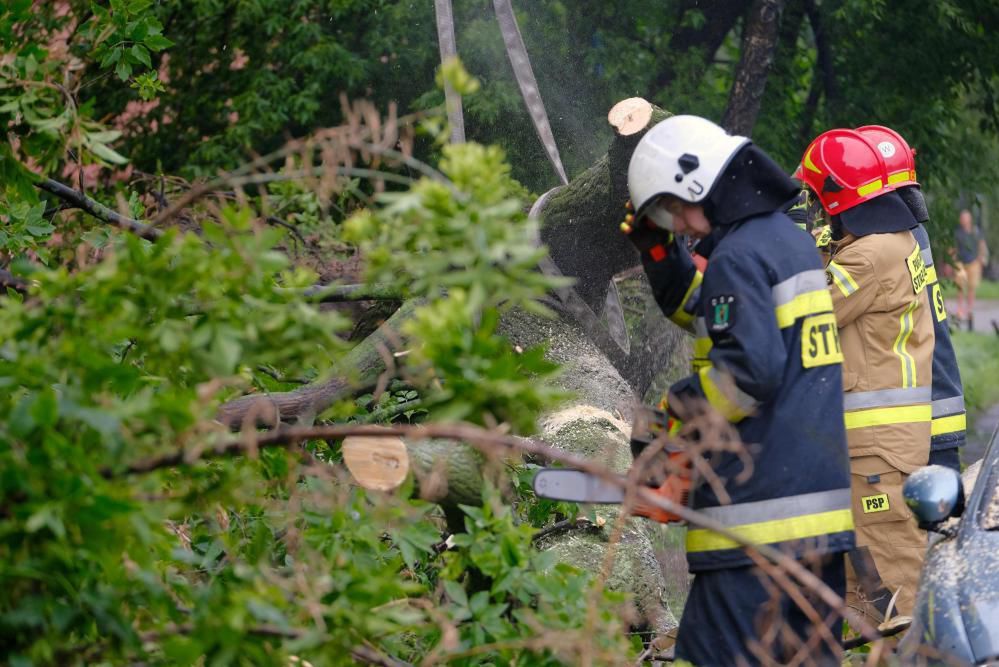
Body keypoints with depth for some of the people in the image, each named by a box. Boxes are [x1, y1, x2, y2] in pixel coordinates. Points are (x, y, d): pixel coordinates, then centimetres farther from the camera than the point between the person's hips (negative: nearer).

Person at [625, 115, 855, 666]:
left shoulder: (738, 255, -11)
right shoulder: (794, 240, 18)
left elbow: (749, 367, -21)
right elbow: (702, 309, 31)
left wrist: (672, 415, -10)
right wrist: (658, 249, 21)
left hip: (762, 510, -10)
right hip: (826, 496, 10)